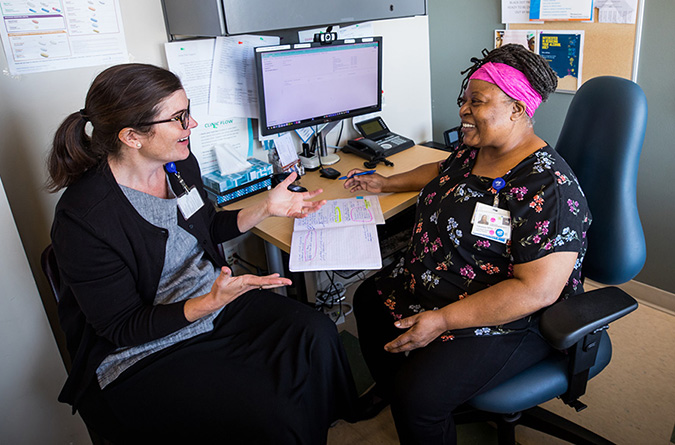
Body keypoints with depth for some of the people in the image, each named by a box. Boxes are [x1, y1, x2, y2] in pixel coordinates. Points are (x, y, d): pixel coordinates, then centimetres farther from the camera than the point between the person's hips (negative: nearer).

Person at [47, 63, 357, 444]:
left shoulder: (181, 163, -4)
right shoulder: (82, 220, -24)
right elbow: (122, 329, -18)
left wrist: (267, 209, 0)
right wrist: (212, 303, -31)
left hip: (211, 298, 7)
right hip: (139, 354, -6)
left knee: (316, 334, -11)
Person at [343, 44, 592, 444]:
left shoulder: (549, 190, -27)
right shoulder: (473, 151, 0)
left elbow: (537, 290, -31)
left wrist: (442, 320, -31)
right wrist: (387, 183, 22)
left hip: (507, 321, -9)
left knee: (417, 393, -24)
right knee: (368, 299, 18)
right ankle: (387, 391, 42)